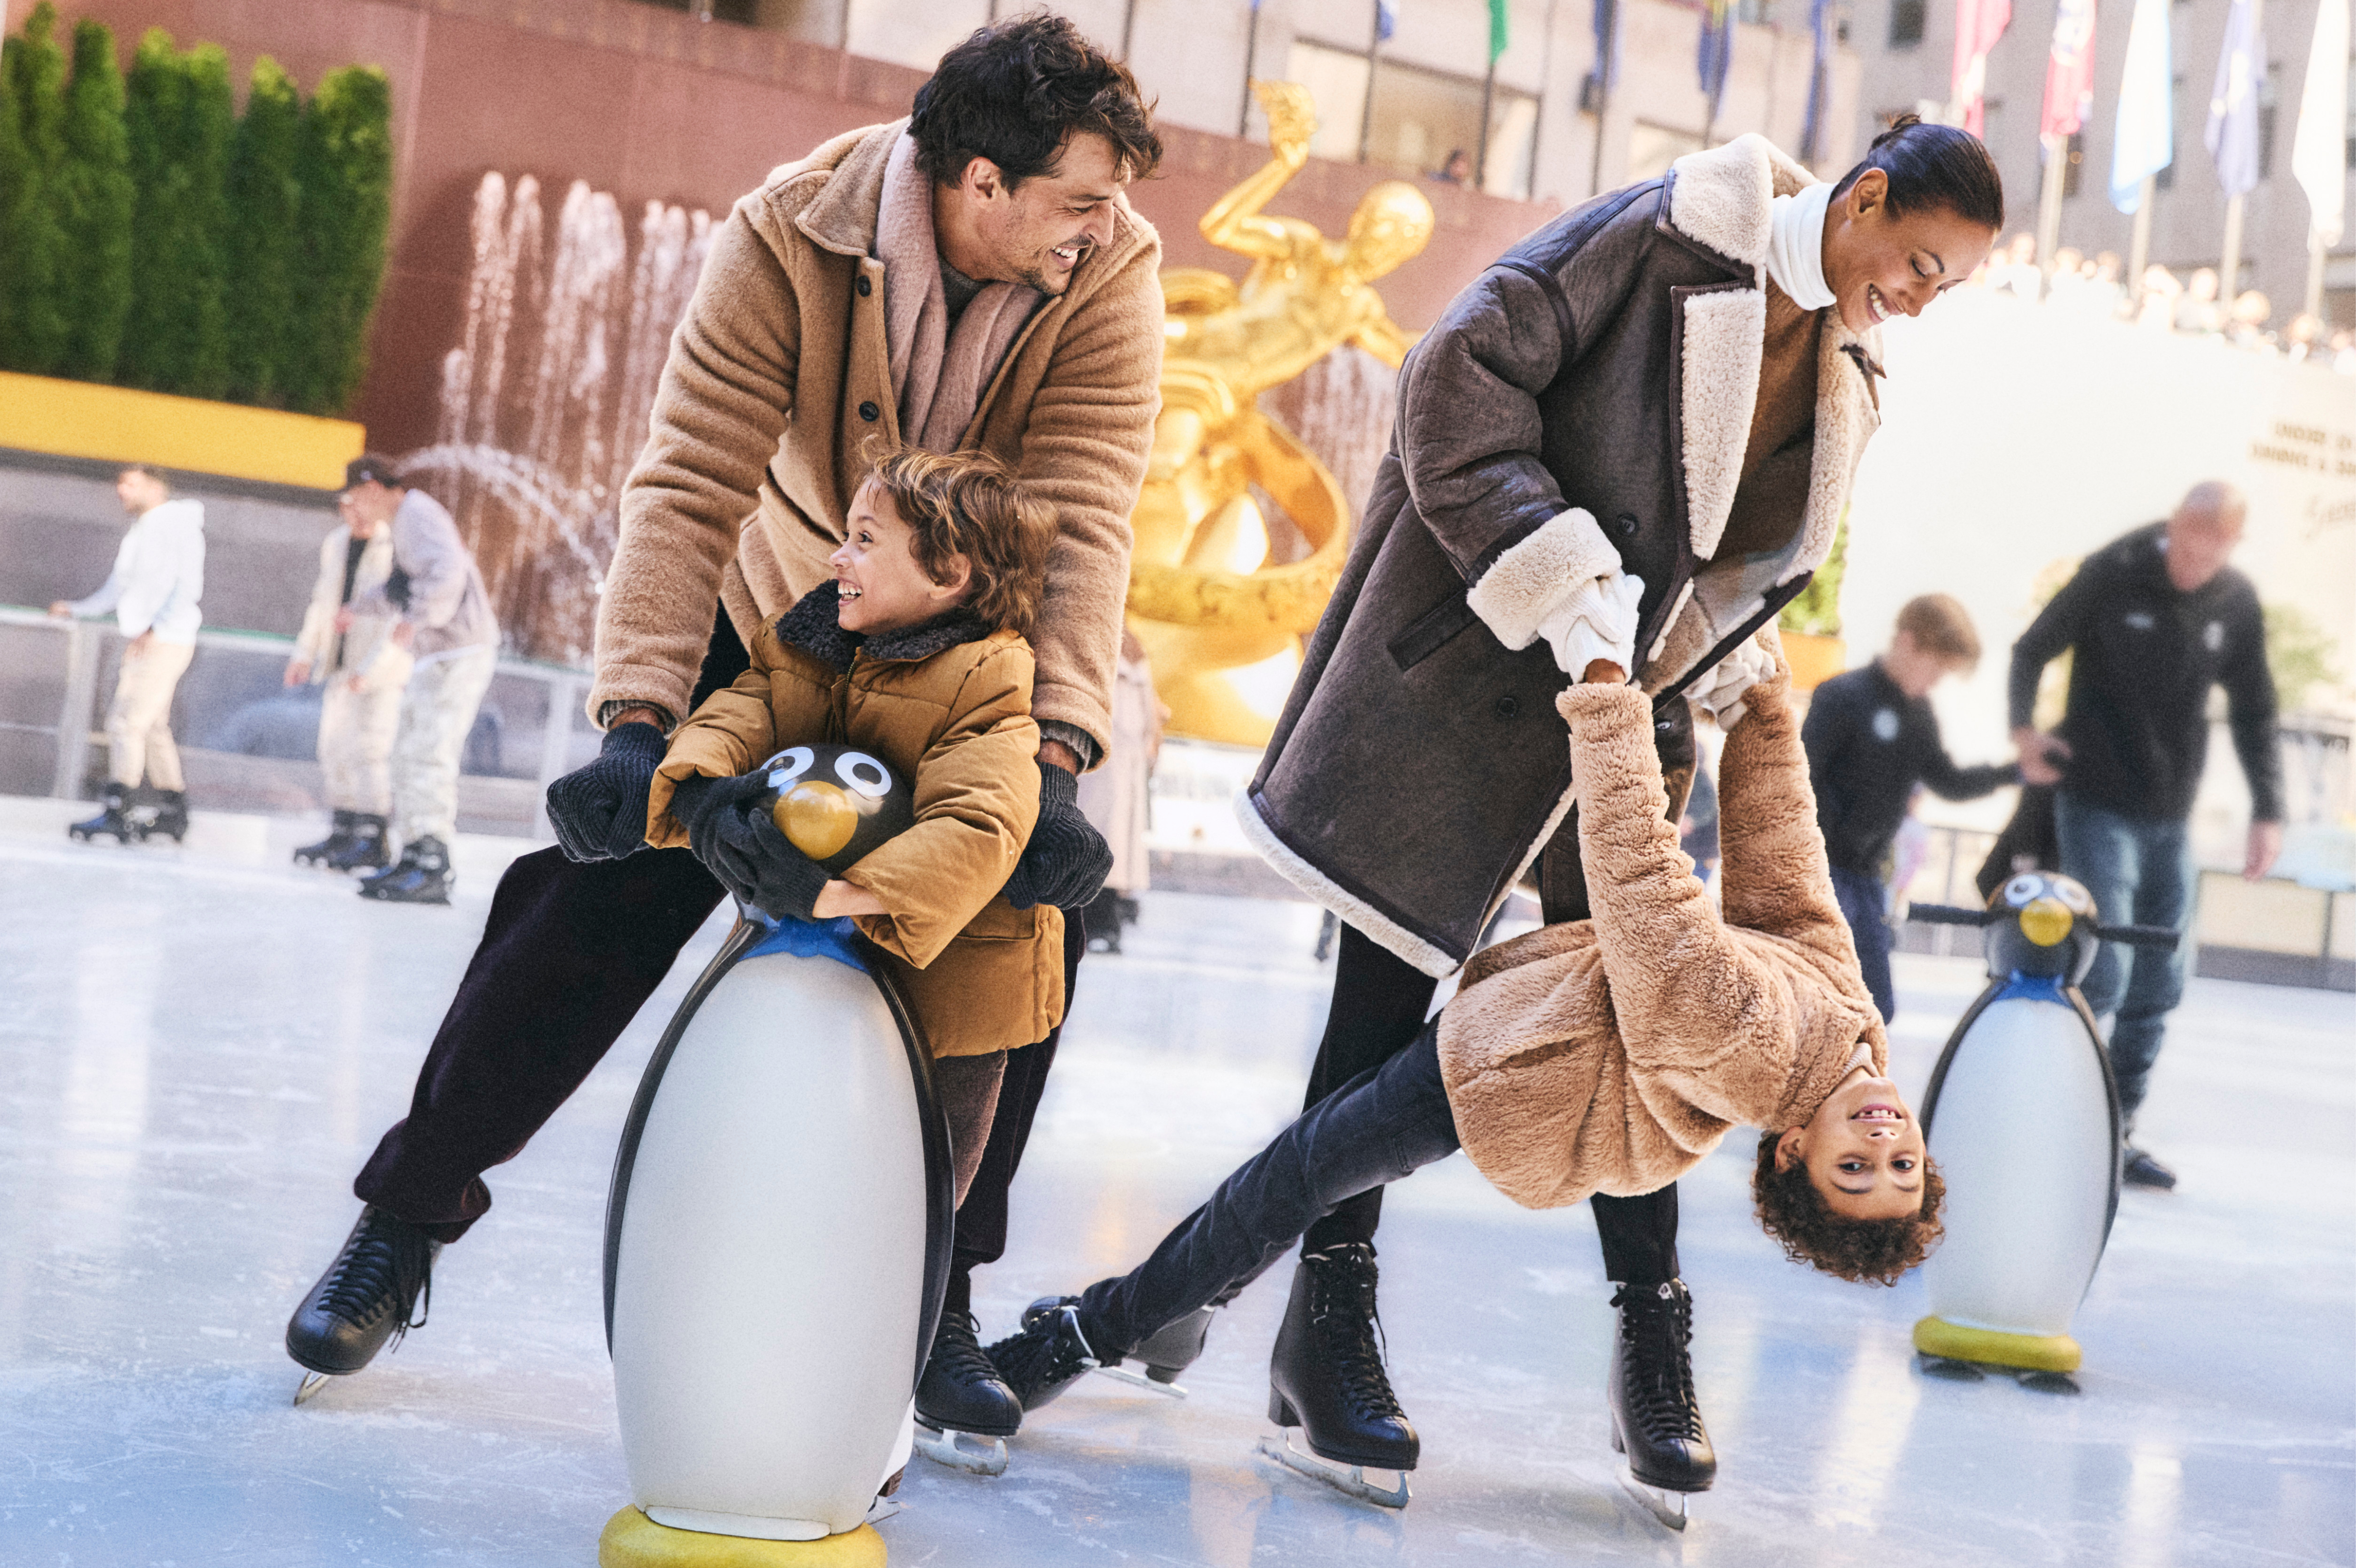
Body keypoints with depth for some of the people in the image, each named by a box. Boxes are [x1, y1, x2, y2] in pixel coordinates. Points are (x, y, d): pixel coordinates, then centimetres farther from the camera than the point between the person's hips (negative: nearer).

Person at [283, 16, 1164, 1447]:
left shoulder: (1112, 272, -24)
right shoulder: (790, 240, -27)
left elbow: (1085, 518, -32)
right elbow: (692, 483, -31)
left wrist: (1056, 755, -44)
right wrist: (638, 717, -43)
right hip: (782, 616, -1)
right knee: (602, 898, -7)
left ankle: (937, 1293, 8)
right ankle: (407, 1218, 12)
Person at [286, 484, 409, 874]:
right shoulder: (335, 543, 11)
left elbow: (404, 615, -19)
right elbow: (324, 600, 21)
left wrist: (373, 665, -23)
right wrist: (305, 652, 18)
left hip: (384, 666, -8)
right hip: (342, 663, 8)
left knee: (369, 749, -12)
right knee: (335, 745, 8)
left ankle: (374, 842, -9)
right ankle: (343, 832, 15)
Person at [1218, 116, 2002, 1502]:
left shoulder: (1850, 375, 9)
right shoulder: (1665, 237, -13)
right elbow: (1464, 373, -18)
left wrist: (1718, 678, -3)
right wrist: (1554, 572, -24)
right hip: (1469, 664, -6)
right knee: (1391, 981, -1)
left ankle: (1654, 1341, 15)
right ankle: (1331, 1313, 9)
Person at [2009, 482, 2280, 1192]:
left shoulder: (2237, 603, 2)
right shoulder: (2113, 573, -10)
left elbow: (2254, 715, 11)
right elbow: (2033, 649, -1)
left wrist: (2267, 810, 3)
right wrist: (2024, 729, -17)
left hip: (2171, 818, 5)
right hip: (2098, 807, -5)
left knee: (2157, 988, 9)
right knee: (2103, 974, -13)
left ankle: (2115, 1134, 19)